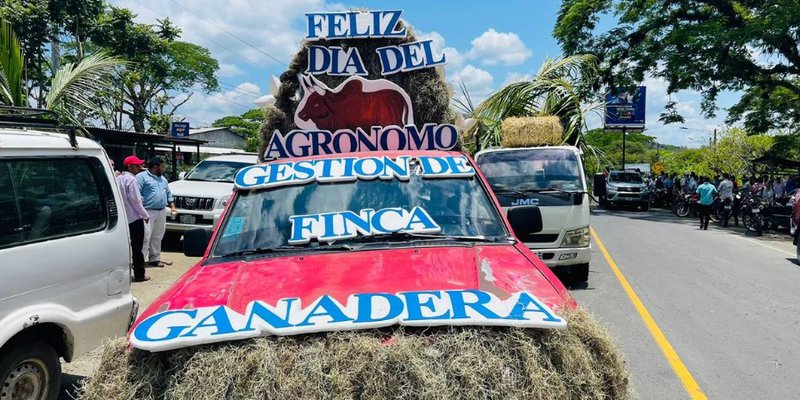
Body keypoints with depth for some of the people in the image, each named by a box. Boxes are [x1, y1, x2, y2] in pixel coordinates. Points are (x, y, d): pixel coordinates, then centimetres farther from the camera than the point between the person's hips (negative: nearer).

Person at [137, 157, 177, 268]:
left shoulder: (163, 179, 21)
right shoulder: (142, 177, -4)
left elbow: (168, 194, 27)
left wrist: (172, 206, 15)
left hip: (162, 212, 7)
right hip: (148, 212, -7)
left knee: (157, 237, 10)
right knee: (145, 236, -11)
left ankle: (155, 259, 18)